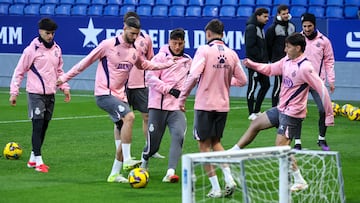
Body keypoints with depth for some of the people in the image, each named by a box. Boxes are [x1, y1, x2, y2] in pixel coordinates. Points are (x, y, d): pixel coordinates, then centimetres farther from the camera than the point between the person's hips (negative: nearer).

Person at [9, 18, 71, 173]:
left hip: (50, 94, 6)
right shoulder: (32, 50, -9)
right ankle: (38, 161, -9)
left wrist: (65, 87, 11)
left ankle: (33, 159, 19)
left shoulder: (56, 49, 9)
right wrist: (14, 92, -8)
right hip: (35, 94, -6)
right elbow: (19, 71, -5)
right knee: (38, 126, -10)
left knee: (44, 127, 9)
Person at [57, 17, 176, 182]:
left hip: (120, 96, 8)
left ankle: (114, 174, 14)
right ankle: (127, 160, -30)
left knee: (124, 135, 3)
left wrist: (168, 64, 23)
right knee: (129, 116, -29)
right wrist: (65, 77, -1)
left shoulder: (135, 51, 10)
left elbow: (144, 65, 30)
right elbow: (86, 61, -3)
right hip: (104, 93, -8)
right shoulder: (108, 45, -10)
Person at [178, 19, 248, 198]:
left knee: (204, 145, 5)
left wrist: (182, 98, -10)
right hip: (223, 105, 5)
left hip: (204, 105, -5)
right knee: (215, 142, 22)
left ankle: (215, 188, 2)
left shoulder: (204, 50, -11)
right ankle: (229, 178, 5)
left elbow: (193, 76, -19)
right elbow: (242, 80, 8)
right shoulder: (231, 54, 3)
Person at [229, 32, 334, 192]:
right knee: (255, 124, 19)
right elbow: (271, 69, 22)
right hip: (281, 109, 10)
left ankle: (300, 182, -6)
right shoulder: (287, 61, 4)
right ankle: (232, 153, 34)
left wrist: (329, 115, -20)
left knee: (281, 146, -13)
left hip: (292, 113, -10)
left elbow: (322, 89, -22)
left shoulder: (304, 67, -23)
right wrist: (252, 65, 5)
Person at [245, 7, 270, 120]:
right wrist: (261, 57, -14)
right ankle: (251, 113, -1)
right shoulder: (251, 28, -11)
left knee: (266, 84, 11)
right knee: (252, 86, -5)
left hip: (261, 63, 10)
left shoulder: (260, 28, 18)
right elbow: (250, 47, -19)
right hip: (254, 62, -10)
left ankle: (257, 111, 19)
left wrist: (265, 58, 8)